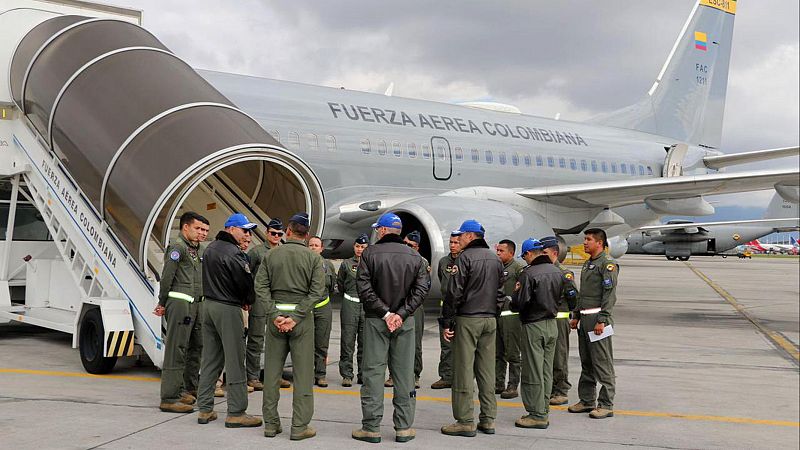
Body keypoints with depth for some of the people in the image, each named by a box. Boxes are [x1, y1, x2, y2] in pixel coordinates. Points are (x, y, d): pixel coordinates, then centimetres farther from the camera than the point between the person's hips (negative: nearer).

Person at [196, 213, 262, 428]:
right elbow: (246, 282, -15)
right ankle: (236, 412, -1)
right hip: (228, 308, -9)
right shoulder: (233, 253, -15)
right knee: (235, 361, -4)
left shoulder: (210, 249, 14)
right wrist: (248, 301, 7)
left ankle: (205, 409, 15)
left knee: (210, 358, 12)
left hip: (208, 304, 9)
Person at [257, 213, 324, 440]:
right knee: (303, 372, 1)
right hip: (303, 317, -2)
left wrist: (274, 315, -6)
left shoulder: (271, 255, 4)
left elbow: (261, 287, -2)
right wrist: (296, 317, -11)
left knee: (272, 371, 9)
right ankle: (299, 426, 0)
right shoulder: (313, 258, 0)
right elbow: (317, 291, -9)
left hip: (276, 313, 2)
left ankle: (271, 423, 13)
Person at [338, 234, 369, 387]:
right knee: (348, 341, -3)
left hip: (367, 305, 1)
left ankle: (364, 374, 13)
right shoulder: (346, 264, 5)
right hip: (350, 305, -1)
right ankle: (347, 375, 2)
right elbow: (339, 282, 17)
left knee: (365, 342, 5)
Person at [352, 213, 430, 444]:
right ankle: (404, 427, 8)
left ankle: (371, 427, 3)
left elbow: (364, 288, -12)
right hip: (405, 322, 3)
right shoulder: (415, 257, 5)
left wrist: (385, 313, -9)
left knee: (373, 372, 2)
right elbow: (422, 288, -3)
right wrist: (401, 313, -9)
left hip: (376, 321, -2)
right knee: (404, 373, 6)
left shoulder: (370, 254, -5)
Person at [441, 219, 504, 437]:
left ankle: (465, 421, -3)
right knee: (486, 370, 9)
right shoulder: (495, 259, 14)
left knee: (463, 370, -3)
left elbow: (454, 293, -12)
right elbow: (500, 292, 17)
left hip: (467, 319, -7)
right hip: (490, 320, 7)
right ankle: (488, 419, 11)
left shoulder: (465, 257, -9)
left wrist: (447, 322, -8)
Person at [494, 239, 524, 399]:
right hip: (495, 314, 7)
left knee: (513, 354, -1)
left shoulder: (518, 268, -7)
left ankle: (513, 386, 3)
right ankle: (498, 384, 21)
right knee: (498, 353, 13)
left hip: (511, 315, -7)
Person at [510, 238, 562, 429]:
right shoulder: (557, 272, 7)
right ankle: (544, 411, 18)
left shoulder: (529, 274, -17)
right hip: (552, 325, 8)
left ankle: (537, 415, 1)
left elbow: (519, 304, -18)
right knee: (547, 371, 13)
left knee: (533, 372, -1)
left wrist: (516, 292, 1)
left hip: (533, 326, -8)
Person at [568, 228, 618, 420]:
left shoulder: (607, 264, -10)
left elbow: (610, 294, -16)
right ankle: (586, 400, 21)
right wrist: (576, 316, 21)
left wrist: (601, 320, -21)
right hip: (585, 318, 9)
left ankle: (606, 405, -3)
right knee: (586, 362, 13)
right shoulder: (587, 264, 19)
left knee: (602, 362, -6)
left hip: (598, 318, -9)